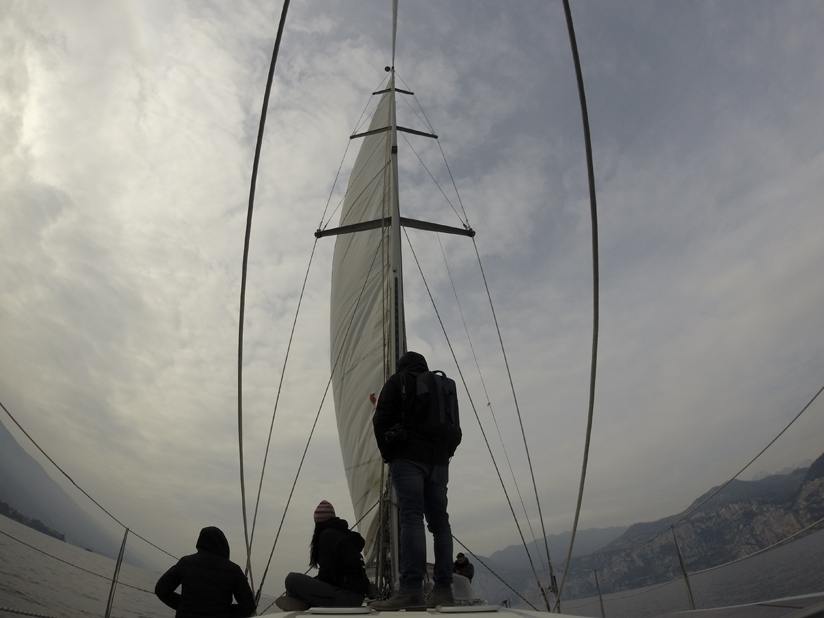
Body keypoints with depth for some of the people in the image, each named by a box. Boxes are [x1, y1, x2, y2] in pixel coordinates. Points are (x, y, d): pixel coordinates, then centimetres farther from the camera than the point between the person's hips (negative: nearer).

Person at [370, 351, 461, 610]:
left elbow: (381, 420, -1)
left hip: (408, 457, -5)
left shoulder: (397, 381, 8)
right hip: (439, 461, 5)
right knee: (439, 521, 4)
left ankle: (411, 589, -20)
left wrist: (387, 454, 8)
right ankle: (443, 590, 2)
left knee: (411, 518, -13)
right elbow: (455, 429, 22)